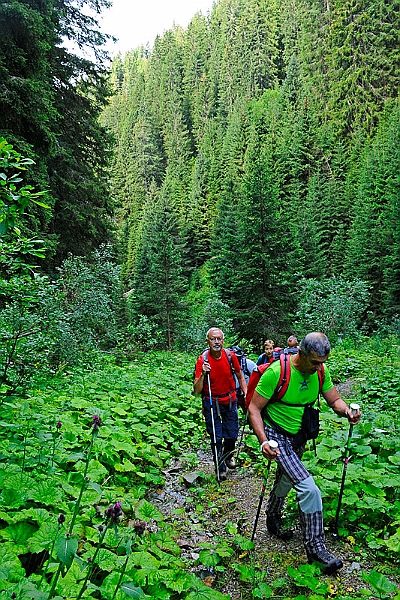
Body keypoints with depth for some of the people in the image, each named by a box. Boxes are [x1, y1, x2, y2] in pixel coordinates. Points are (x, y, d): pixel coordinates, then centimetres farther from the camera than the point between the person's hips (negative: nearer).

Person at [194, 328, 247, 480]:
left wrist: (246, 393, -4)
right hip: (211, 403, -2)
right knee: (216, 437, 4)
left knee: (232, 434, 11)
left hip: (230, 401, 2)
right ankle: (220, 467, 25)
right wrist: (203, 374, -35)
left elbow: (240, 377, 7)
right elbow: (197, 390, -21)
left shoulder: (231, 356, -11)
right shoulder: (202, 360, -18)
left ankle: (228, 456, 42)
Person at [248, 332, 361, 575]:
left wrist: (347, 411, -25)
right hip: (276, 436, -6)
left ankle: (273, 520, 52)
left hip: (298, 436, 7)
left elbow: (335, 400, -2)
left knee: (286, 481, 26)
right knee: (308, 488, -17)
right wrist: (263, 441, -34)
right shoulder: (276, 372, -29)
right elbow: (254, 408, -23)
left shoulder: (321, 371, -12)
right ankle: (315, 547, 1)